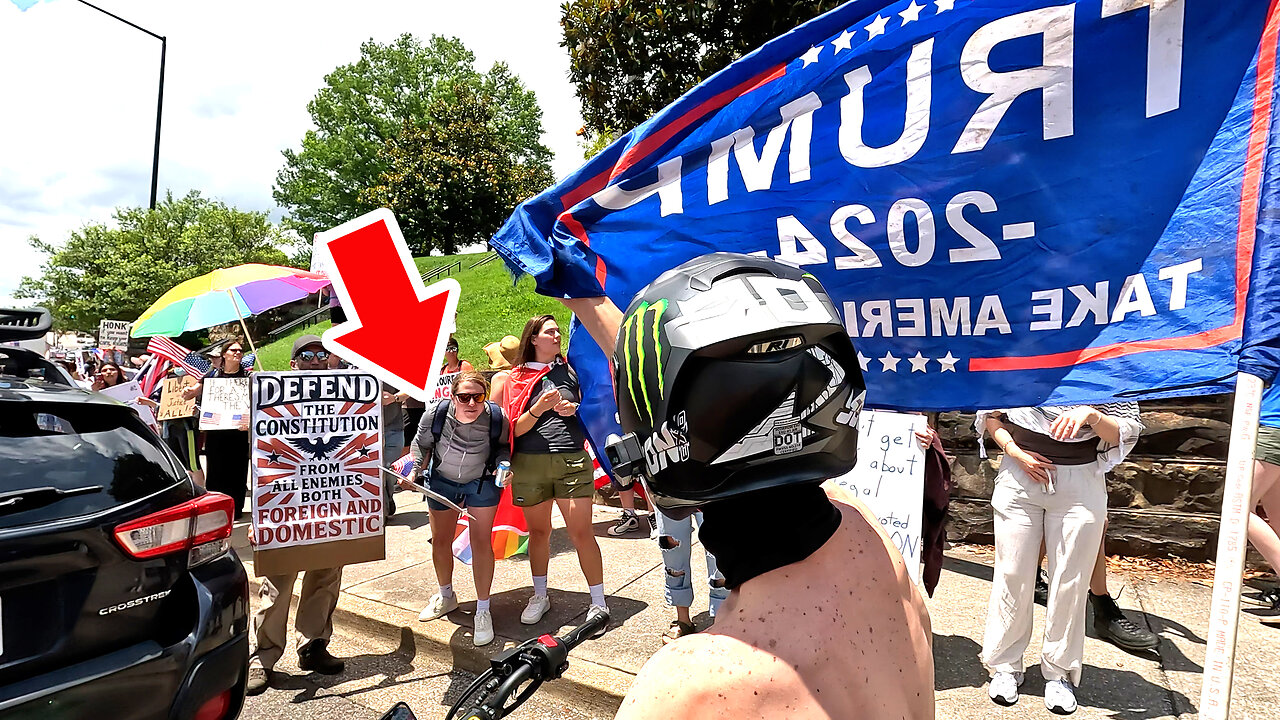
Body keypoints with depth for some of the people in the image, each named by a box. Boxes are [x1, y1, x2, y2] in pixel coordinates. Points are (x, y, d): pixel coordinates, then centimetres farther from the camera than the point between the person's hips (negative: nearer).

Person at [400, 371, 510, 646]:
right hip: (442, 481, 2)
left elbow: (502, 447, -4)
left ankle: (483, 611, 9)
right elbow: (421, 445, -4)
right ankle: (446, 596, 38)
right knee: (440, 540, 12)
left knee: (481, 542, -5)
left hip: (482, 482, -2)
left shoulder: (497, 418, -26)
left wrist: (502, 467, -22)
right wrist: (414, 471, -16)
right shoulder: (435, 414, -25)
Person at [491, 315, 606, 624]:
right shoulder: (515, 378, 4)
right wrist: (539, 408, -19)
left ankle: (599, 603, 10)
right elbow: (516, 429, -3)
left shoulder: (571, 369, 7)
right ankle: (540, 596, 32)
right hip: (530, 463, 1)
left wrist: (574, 409, -7)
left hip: (572, 460, 0)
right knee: (538, 531, 14)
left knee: (582, 533, -2)